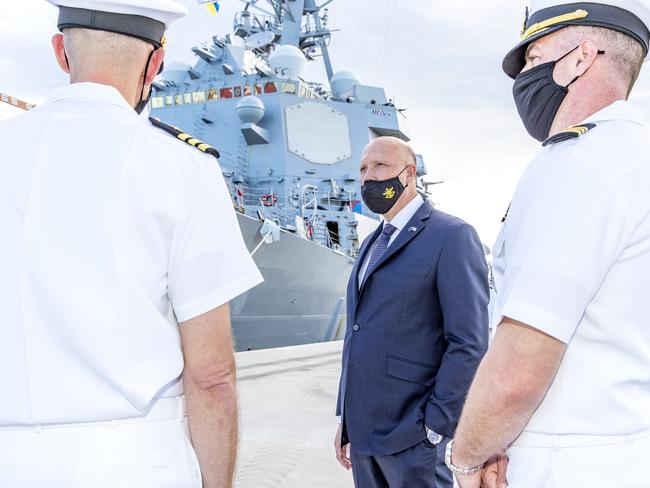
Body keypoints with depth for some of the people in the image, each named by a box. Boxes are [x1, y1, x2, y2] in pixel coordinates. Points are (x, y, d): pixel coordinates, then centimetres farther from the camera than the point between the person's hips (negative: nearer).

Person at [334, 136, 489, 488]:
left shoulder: (452, 236, -9)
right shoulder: (372, 244, 16)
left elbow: (470, 344, -15)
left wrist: (433, 428, -16)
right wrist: (346, 419, 15)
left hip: (413, 437, -7)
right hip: (364, 430, 7)